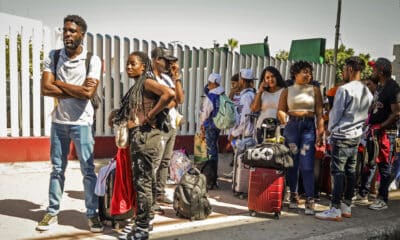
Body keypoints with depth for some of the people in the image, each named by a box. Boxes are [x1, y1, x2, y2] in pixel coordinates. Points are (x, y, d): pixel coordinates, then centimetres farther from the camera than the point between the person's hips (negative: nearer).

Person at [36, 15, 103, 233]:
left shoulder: (92, 60, -6)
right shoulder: (53, 56, 3)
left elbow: (88, 93, -18)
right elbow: (45, 88, -7)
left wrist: (59, 83, -8)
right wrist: (76, 91, -12)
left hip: (81, 122, -3)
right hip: (58, 121, 3)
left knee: (88, 170, 2)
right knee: (57, 169, 13)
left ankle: (92, 214, 14)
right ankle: (52, 212, 24)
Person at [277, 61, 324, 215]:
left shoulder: (314, 90, 10)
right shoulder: (287, 91, 11)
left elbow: (319, 113, 4)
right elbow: (281, 110, 4)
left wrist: (320, 132, -4)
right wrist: (283, 119, -18)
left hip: (309, 127, -1)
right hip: (292, 126, 1)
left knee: (307, 165, -8)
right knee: (292, 163, 5)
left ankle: (310, 200, -4)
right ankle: (293, 196, 19)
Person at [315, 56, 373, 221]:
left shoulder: (344, 89, -15)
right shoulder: (367, 92, 9)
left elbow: (336, 112, -11)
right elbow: (365, 115, 13)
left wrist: (330, 128, 4)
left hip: (342, 135, -8)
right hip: (357, 135, 8)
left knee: (338, 171, -6)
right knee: (351, 171, 11)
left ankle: (335, 210, -4)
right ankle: (347, 207, 19)